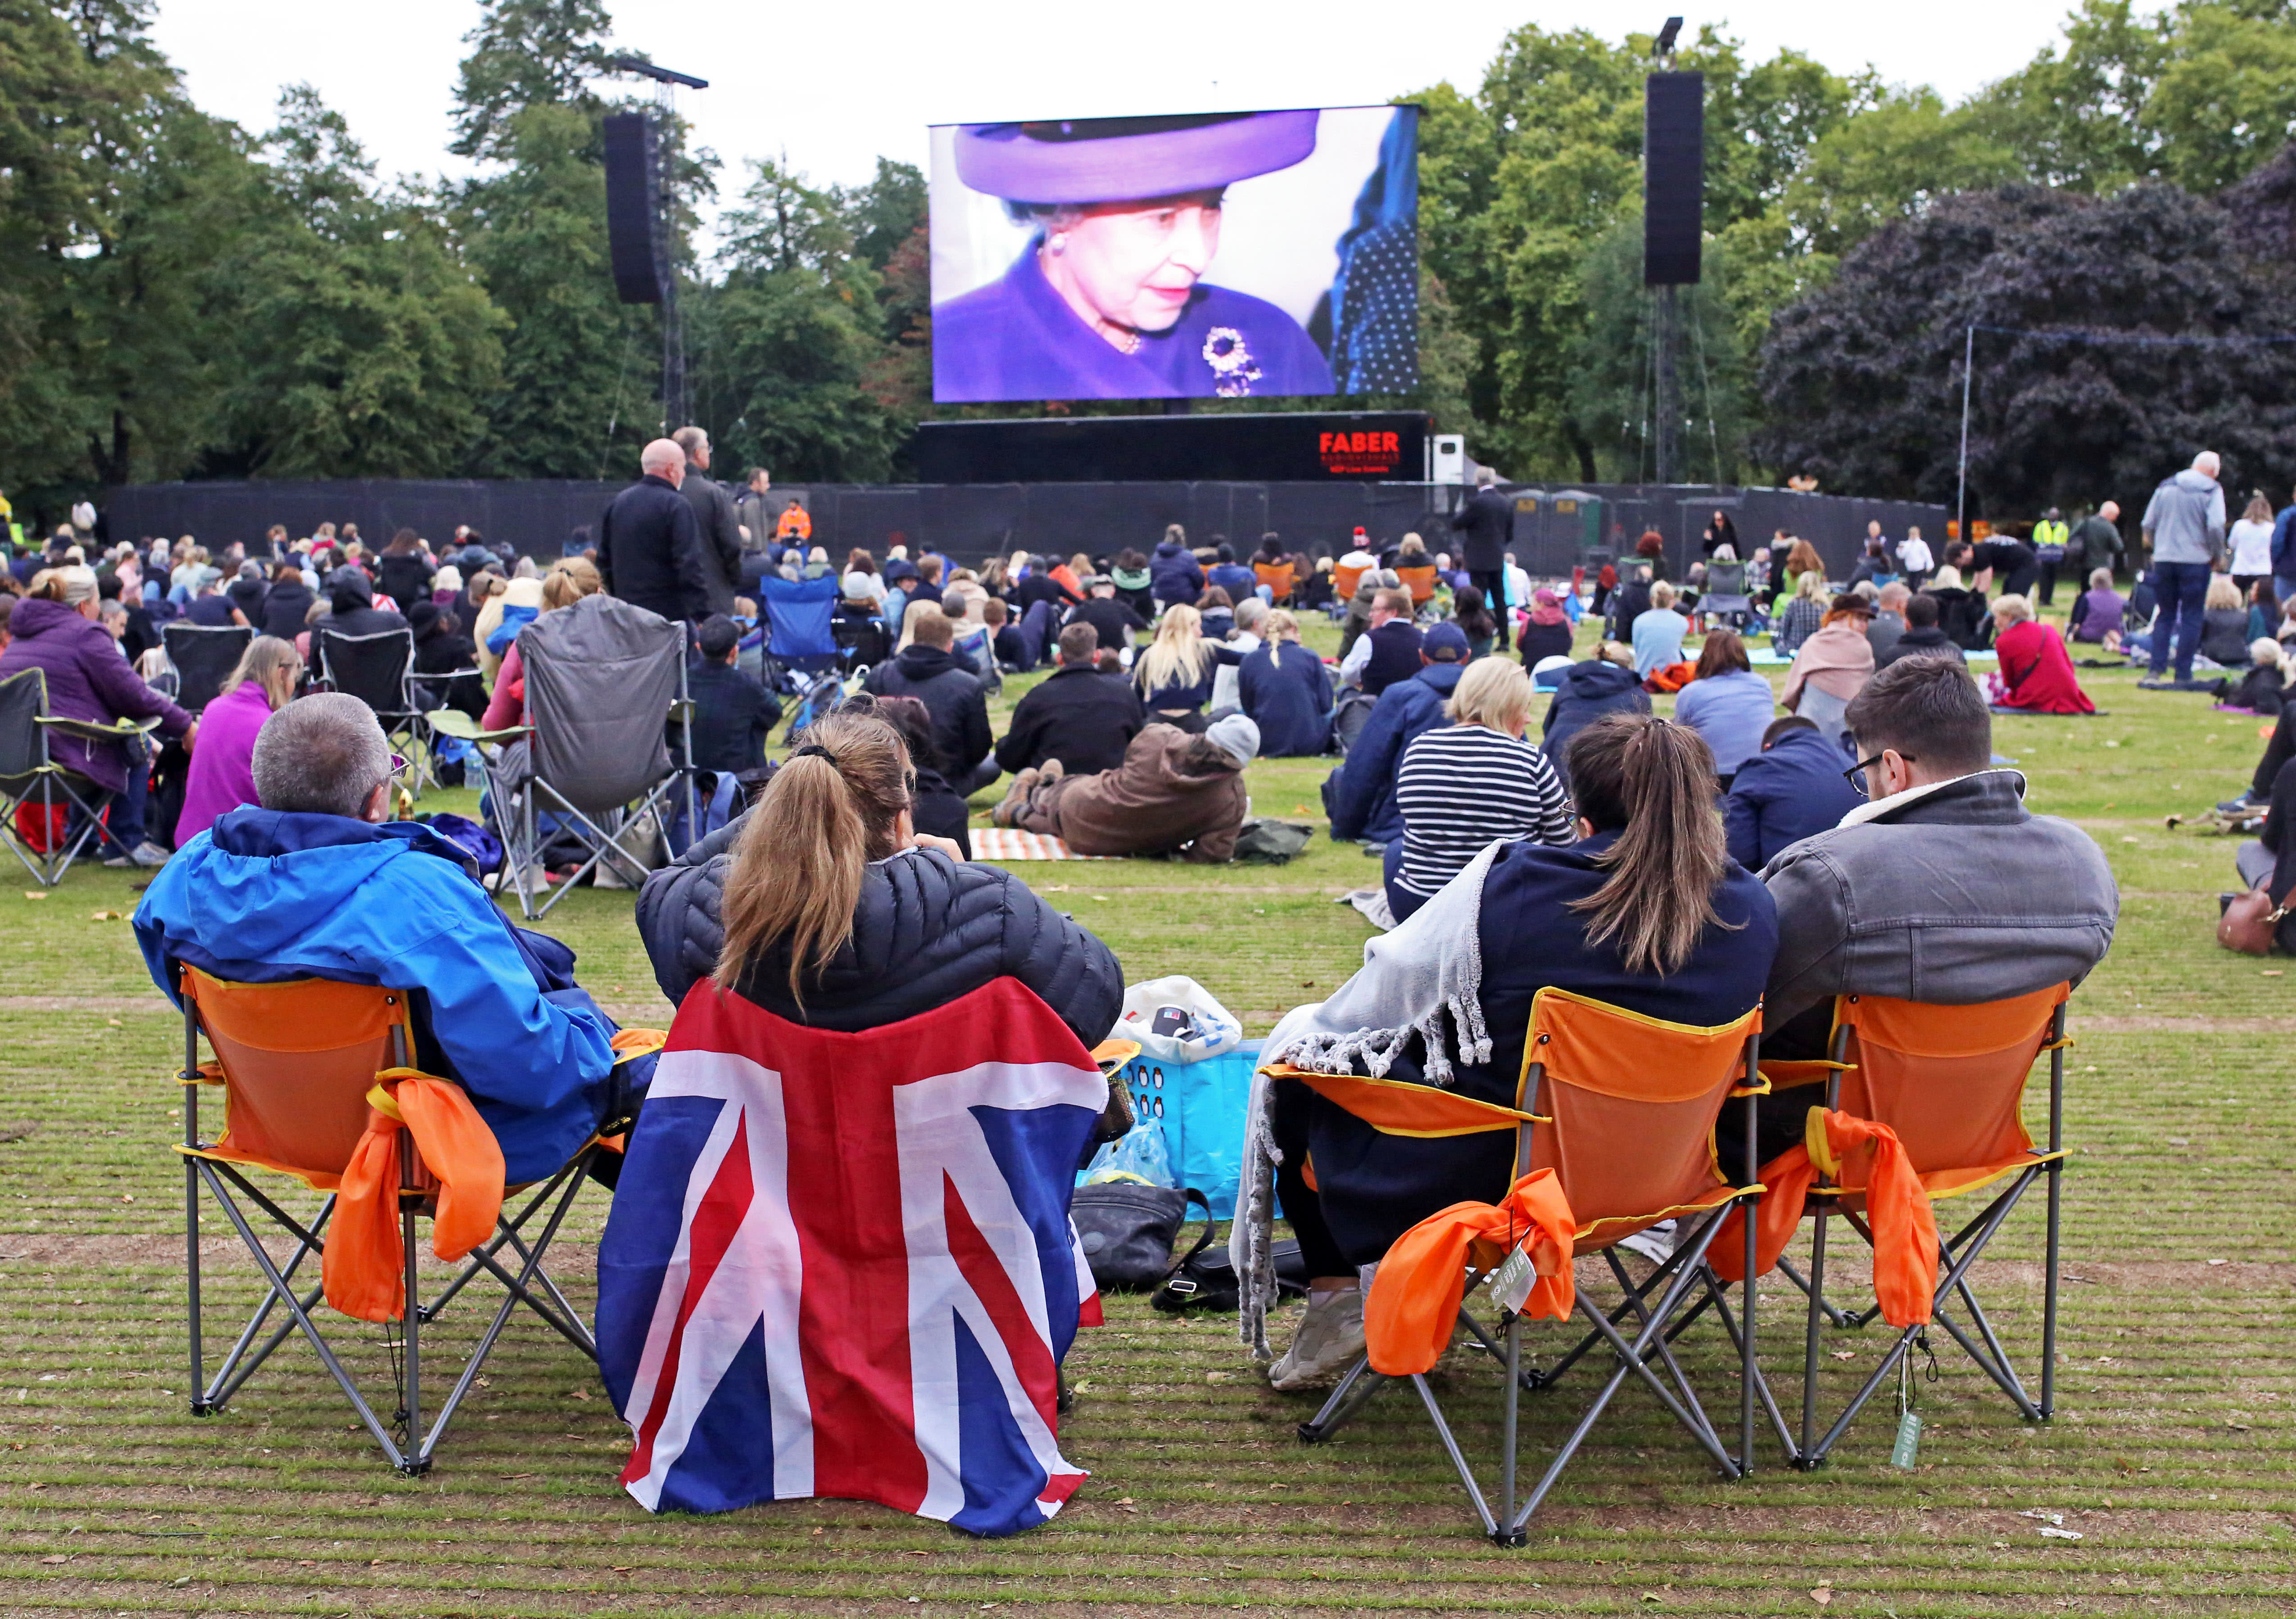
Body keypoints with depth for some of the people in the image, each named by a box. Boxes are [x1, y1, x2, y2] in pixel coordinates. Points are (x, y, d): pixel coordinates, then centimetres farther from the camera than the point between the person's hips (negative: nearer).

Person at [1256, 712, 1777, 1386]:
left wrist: (1314, 1030, 15)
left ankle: (1335, 1298, 20)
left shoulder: (1509, 882, -19)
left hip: (1479, 1173, -5)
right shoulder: (1752, 911, -8)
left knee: (1302, 1038, 19)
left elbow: (1391, 982, -7)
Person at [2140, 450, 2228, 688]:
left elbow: (2149, 524, 6)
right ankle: (2183, 675, 2)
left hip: (2163, 561, 3)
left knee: (2165, 615, 12)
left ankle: (2157, 669, 1)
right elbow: (2215, 527, -15)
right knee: (2191, 618, 3)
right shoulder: (2212, 491, -4)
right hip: (2195, 561, -3)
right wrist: (2217, 555, 0)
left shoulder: (2166, 487, 7)